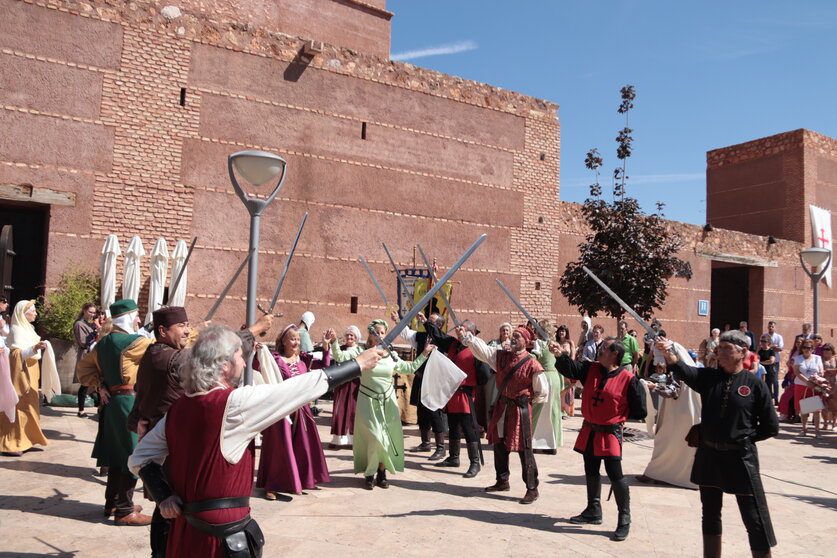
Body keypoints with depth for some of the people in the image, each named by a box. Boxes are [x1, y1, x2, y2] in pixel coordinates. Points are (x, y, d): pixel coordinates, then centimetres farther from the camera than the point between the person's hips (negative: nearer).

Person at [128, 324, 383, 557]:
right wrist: (358, 364, -6)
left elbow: (140, 458, 10)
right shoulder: (235, 404, -19)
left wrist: (165, 497, 1)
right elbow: (308, 386, -15)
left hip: (183, 531, 7)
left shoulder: (178, 409, 1)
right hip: (225, 536, -7)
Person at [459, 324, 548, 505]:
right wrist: (466, 337, -15)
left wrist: (528, 400, 0)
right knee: (499, 445, 16)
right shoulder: (501, 356, 4)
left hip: (520, 409, -7)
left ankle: (532, 489, 7)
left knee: (524, 449, -4)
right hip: (501, 407, 7)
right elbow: (482, 348, -5)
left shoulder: (532, 364, -13)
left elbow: (543, 392, -6)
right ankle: (502, 482, 32)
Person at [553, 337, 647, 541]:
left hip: (610, 433, -6)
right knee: (591, 472, 17)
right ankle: (593, 511, 34)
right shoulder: (591, 369, 2)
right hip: (589, 431, 6)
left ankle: (624, 520, 7)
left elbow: (639, 410, -8)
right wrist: (560, 355, -28)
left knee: (615, 474, -8)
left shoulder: (628, 379, -13)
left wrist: (619, 416, -3)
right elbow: (571, 367, -11)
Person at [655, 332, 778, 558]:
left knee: (755, 519, 0)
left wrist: (743, 438, -2)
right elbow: (683, 371, -19)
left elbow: (771, 427, -1)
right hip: (709, 454, 4)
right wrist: (668, 353, -38)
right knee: (710, 514, 16)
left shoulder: (755, 385, -7)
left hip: (740, 458, -4)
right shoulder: (708, 377, 2)